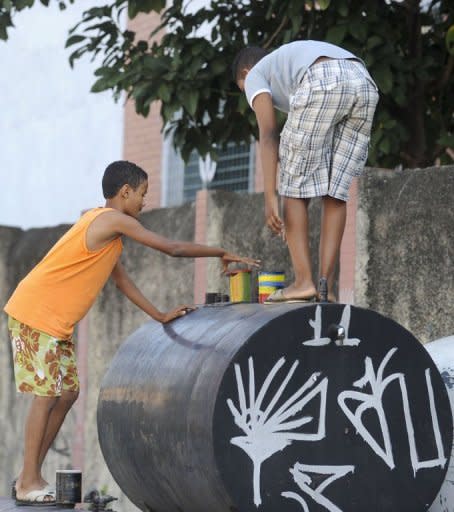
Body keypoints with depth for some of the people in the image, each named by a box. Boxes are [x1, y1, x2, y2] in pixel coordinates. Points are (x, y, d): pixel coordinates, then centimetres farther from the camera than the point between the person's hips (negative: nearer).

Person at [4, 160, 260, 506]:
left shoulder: (105, 225, 15)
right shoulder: (114, 220, -15)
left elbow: (120, 278, 20)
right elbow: (173, 248, -14)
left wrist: (160, 316, 16)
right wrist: (222, 254, -3)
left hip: (56, 322, 10)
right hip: (35, 314, -10)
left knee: (67, 393, 9)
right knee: (46, 394, -8)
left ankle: (31, 478, 13)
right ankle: (29, 483, -3)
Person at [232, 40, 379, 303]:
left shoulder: (256, 76, 27)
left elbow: (268, 135, 8)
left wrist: (270, 198, 2)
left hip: (322, 85, -6)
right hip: (364, 84, 6)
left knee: (294, 183, 9)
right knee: (336, 189, 14)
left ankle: (304, 280, 4)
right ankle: (326, 284, 6)